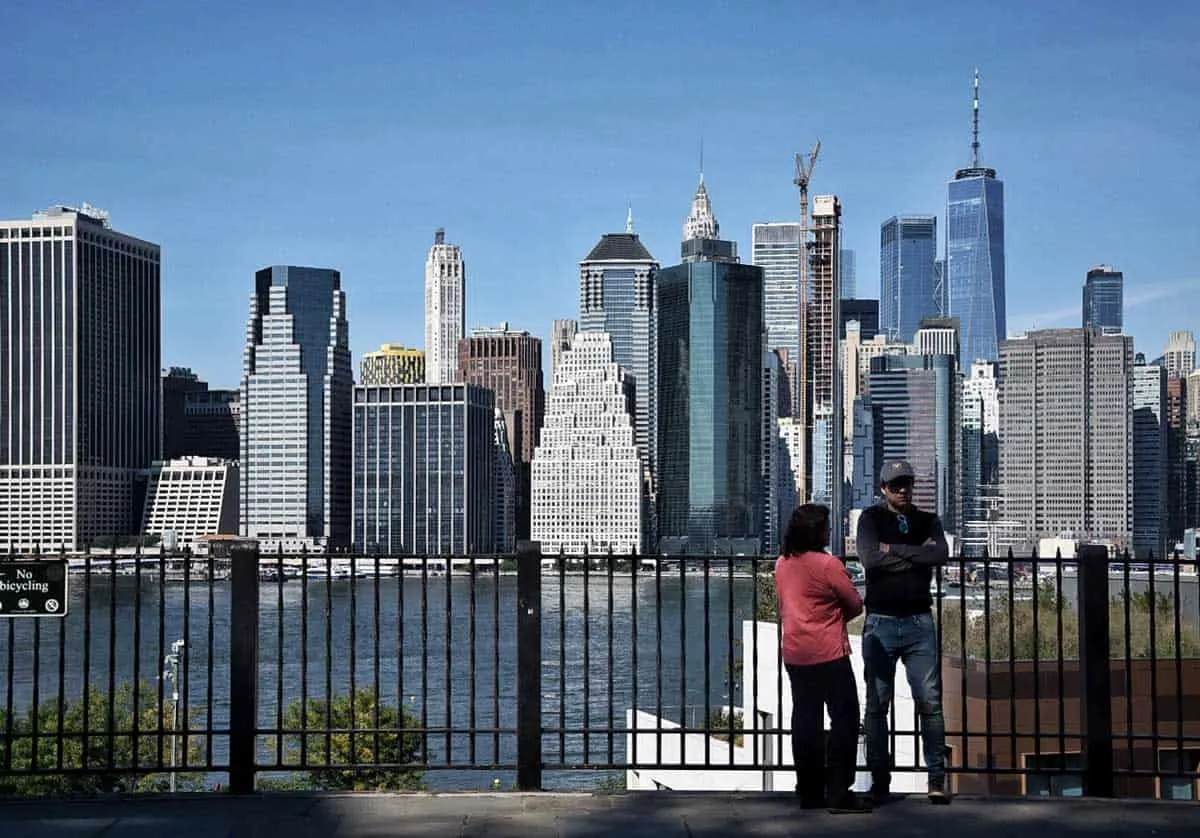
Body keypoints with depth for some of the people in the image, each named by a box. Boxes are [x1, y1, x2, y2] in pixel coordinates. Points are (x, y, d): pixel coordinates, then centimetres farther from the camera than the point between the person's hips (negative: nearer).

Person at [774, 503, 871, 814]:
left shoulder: (782, 564, 7)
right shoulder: (828, 564, -13)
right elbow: (856, 605, -6)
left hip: (794, 655, 7)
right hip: (828, 654, -7)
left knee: (806, 722, 11)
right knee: (844, 719, -1)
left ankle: (810, 792, 15)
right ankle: (838, 793, -5)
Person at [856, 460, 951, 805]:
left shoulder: (928, 521, 12)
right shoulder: (872, 518, 4)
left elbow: (941, 554, -9)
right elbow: (869, 558, -14)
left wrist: (894, 550, -9)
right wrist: (918, 555, -9)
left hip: (919, 621, 2)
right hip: (881, 622, -1)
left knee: (930, 702, -2)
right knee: (877, 705, 1)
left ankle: (937, 780, 2)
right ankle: (880, 782, 7)